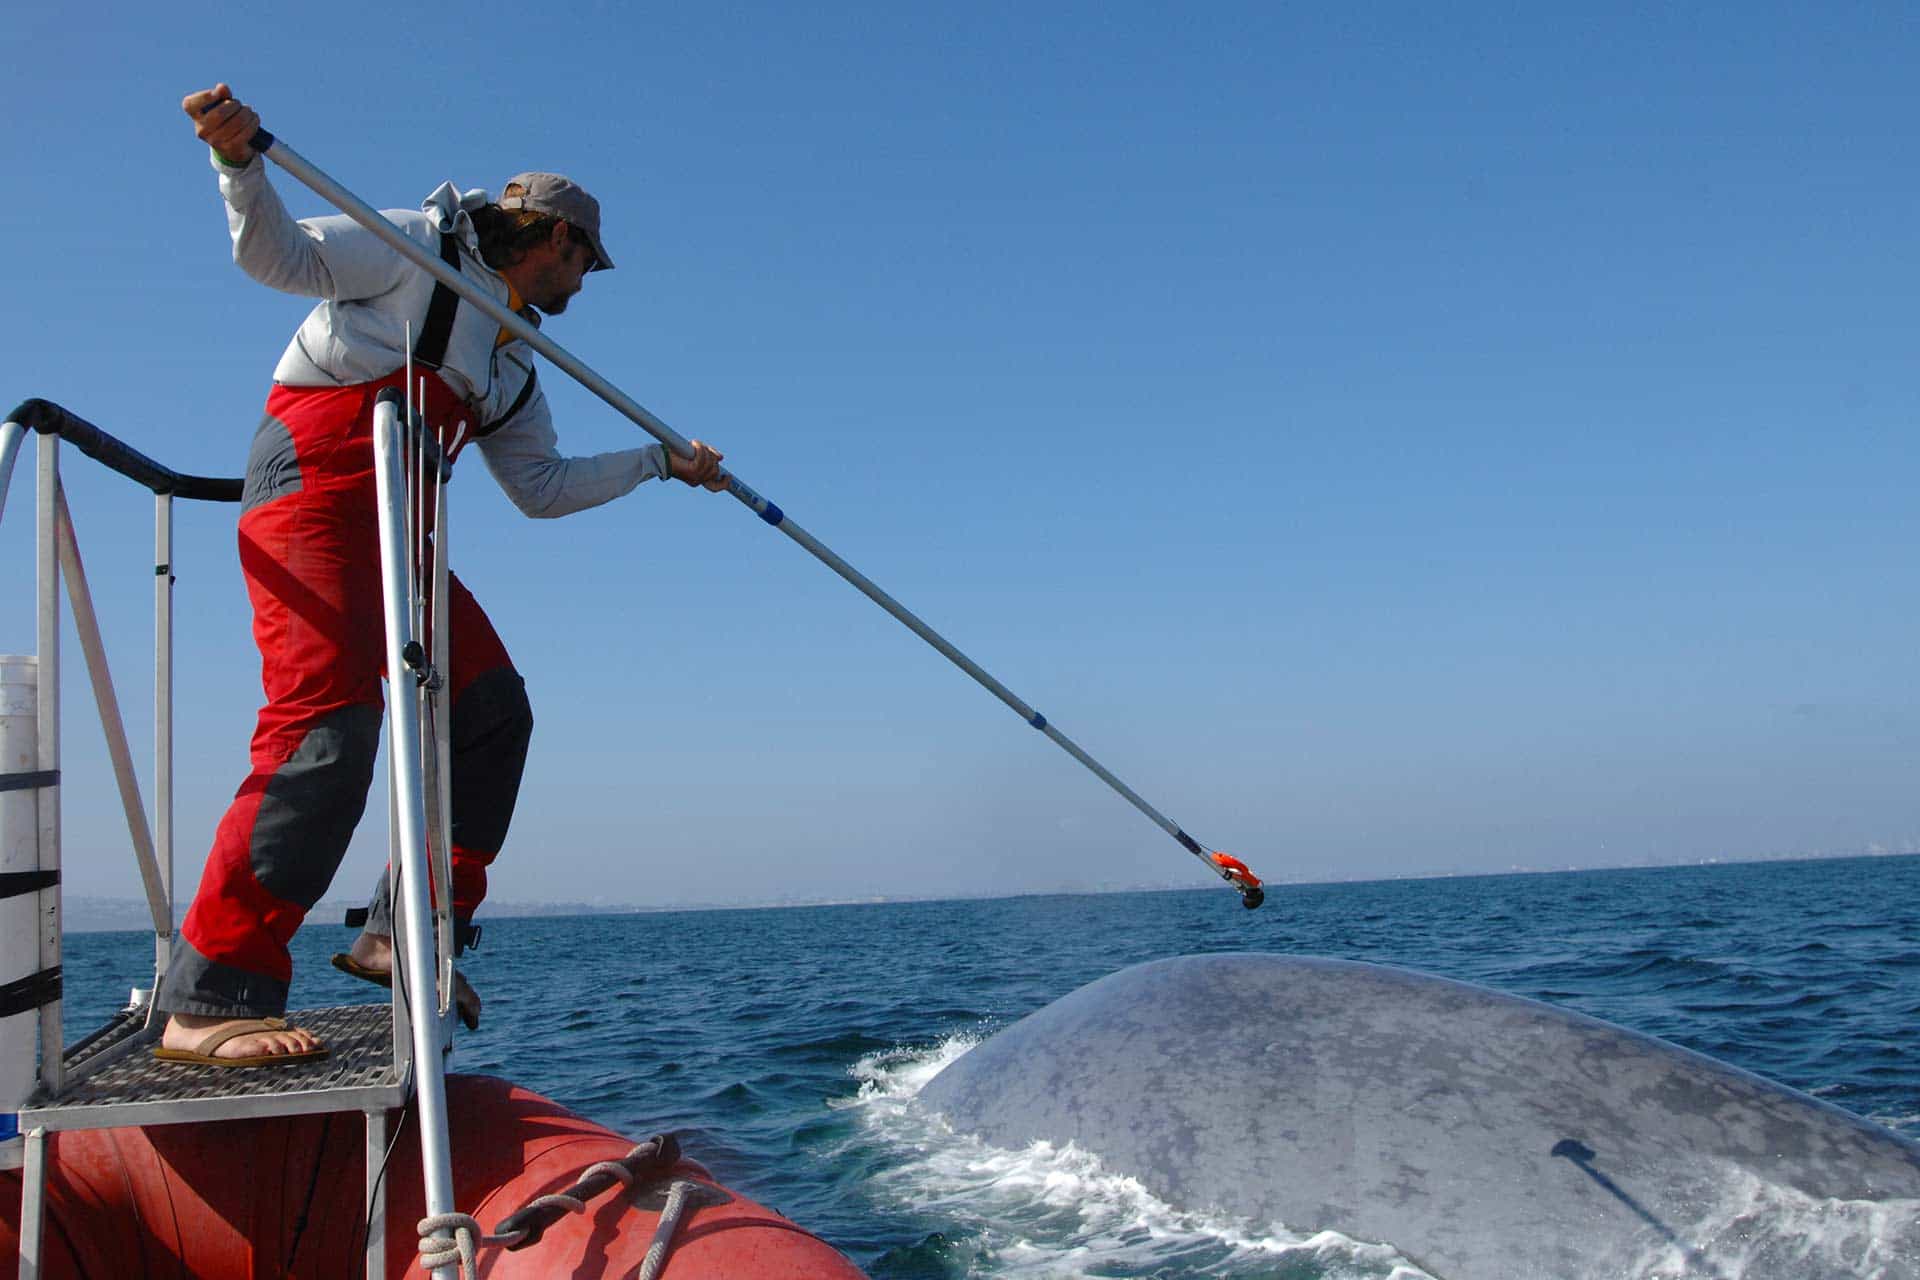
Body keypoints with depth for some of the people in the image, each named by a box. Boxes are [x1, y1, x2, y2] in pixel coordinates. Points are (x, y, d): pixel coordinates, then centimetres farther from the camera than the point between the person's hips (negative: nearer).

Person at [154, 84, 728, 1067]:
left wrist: (657, 461, 27)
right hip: (312, 483, -9)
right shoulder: (422, 247, 5)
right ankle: (208, 1001, -26)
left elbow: (541, 486, 26)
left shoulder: (512, 366, 26)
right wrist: (241, 164, -23)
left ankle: (406, 932, 12)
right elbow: (279, 256, -4)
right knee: (325, 724, -24)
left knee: (491, 712, 7)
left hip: (390, 529, 10)